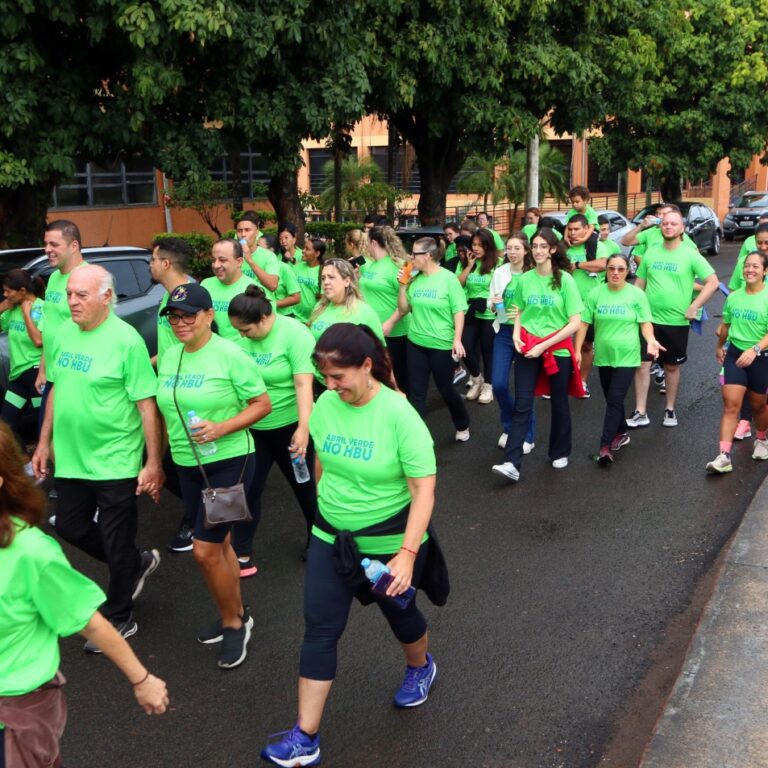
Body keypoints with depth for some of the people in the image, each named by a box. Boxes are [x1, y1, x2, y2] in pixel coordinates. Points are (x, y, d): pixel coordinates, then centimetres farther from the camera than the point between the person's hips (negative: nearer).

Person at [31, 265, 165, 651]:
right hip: (71, 457, 7)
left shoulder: (126, 340, -18)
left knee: (116, 544, 7)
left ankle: (119, 619, 27)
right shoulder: (63, 333, 2)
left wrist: (154, 463, -16)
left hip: (115, 461, -7)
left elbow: (146, 404, -16)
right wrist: (45, 442, 15)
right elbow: (56, 390, 13)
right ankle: (138, 564, 41)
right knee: (69, 526, 19)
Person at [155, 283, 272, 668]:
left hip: (228, 462, -7)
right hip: (186, 464, 7)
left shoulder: (229, 355, -15)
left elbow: (263, 404, -12)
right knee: (219, 544, 18)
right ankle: (236, 615, 35)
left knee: (205, 550, -8)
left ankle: (232, 622, 14)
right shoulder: (168, 356, 5)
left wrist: (221, 428, -24)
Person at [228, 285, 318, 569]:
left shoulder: (295, 334, -17)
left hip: (289, 426, -4)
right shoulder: (243, 338, -2)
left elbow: (303, 383, -22)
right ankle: (241, 555, 16)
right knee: (247, 490, 5)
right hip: (251, 427, 4)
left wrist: (303, 428, -28)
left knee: (304, 487, 13)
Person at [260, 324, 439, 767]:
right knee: (320, 628, 1)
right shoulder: (325, 405, -9)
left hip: (390, 541, -4)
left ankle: (421, 667, 54)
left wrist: (407, 555, -29)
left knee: (398, 611, 20)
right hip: (331, 537, 4)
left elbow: (424, 489, -23)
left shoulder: (399, 415, -24)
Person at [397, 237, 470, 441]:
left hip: (442, 344, -4)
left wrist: (457, 340, -16)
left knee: (445, 389, 9)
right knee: (416, 392, 6)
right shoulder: (414, 279, 3)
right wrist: (403, 285, -4)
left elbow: (459, 311, -10)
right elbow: (404, 310, 7)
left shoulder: (448, 278, -10)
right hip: (416, 343, 4)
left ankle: (463, 426, 35)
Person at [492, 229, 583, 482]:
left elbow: (575, 323, -11)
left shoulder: (564, 280, -8)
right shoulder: (524, 279, 2)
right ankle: (512, 463, -9)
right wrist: (516, 333, -5)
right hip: (527, 349, 2)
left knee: (559, 404, 12)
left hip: (558, 350, -2)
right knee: (522, 405, -4)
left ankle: (559, 453, 31)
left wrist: (544, 345, -16)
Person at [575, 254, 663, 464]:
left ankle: (605, 445, -10)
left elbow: (645, 322, -1)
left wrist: (650, 341, -20)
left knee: (615, 399, -10)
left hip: (627, 356, -3)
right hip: (603, 356, 3)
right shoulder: (596, 293, 1)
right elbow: (584, 323, 4)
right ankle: (621, 433, 34)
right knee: (611, 399, 13)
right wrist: (577, 350, -1)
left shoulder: (637, 294, -4)